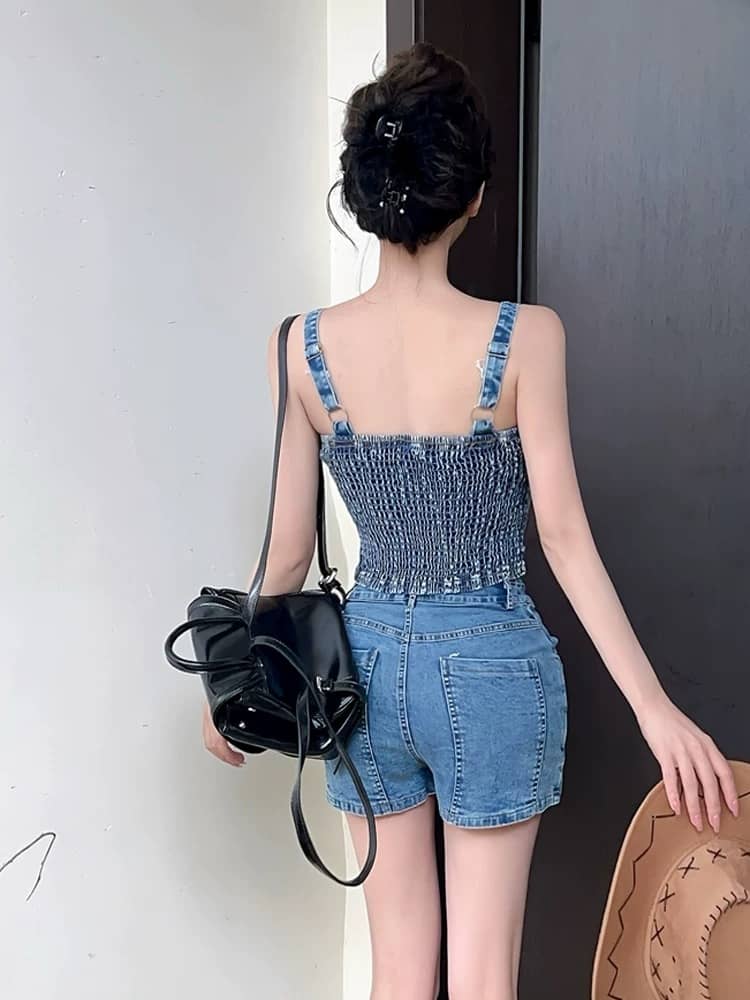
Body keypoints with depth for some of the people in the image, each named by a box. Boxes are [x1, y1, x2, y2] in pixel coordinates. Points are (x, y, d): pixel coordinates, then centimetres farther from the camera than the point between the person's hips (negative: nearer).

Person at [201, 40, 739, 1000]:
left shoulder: (305, 345, -8)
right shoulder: (525, 337, -15)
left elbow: (287, 552, -3)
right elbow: (564, 535, -15)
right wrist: (655, 707, -7)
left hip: (370, 661, 3)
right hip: (492, 666, -2)